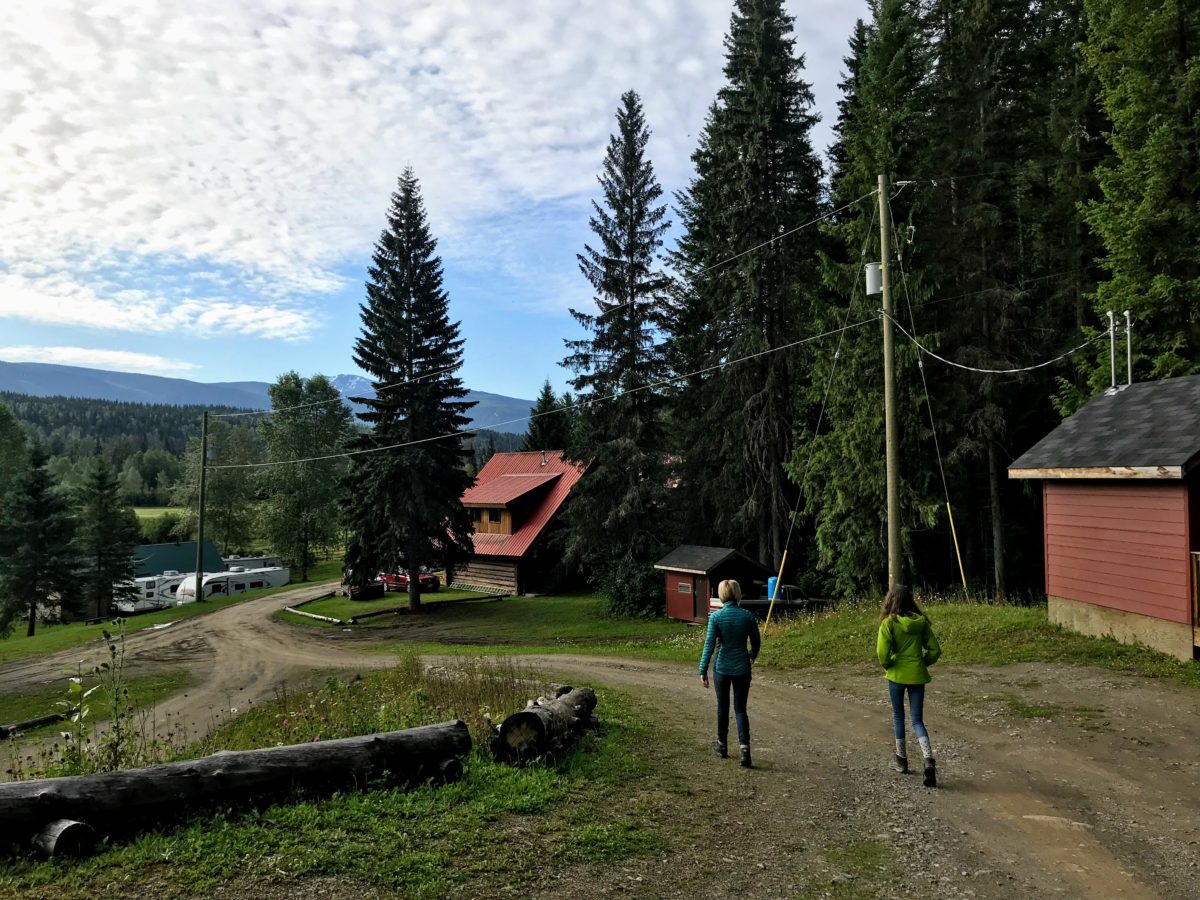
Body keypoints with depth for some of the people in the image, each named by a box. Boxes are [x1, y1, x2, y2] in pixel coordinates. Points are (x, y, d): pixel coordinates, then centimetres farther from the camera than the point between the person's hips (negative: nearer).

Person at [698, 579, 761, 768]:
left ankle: (722, 745, 29)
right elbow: (756, 642, 6)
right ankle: (745, 747, -10)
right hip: (742, 668, 1)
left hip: (722, 668, -1)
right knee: (740, 709, 7)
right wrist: (752, 656, 27)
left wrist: (703, 670, -9)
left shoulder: (716, 616, -10)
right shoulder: (748, 616, -4)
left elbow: (710, 644, -13)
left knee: (722, 707, 16)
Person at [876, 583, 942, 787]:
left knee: (898, 716, 18)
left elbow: (882, 652, -18)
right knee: (917, 720, 8)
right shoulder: (921, 621, 0)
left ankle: (902, 760, 28)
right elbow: (935, 650, 3)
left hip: (896, 675, -3)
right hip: (918, 675, 3)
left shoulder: (889, 623, -12)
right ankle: (928, 760, -14)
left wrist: (886, 665, 1)